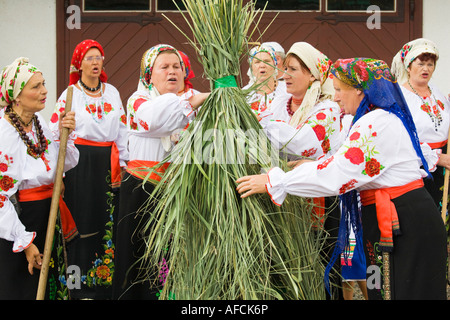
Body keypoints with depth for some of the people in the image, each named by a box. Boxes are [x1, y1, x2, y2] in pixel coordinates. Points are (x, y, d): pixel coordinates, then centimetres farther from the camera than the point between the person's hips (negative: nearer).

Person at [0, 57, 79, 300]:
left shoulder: (38, 121, 1)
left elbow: (66, 163, 9)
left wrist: (66, 134, -9)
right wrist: (25, 243, -19)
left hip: (48, 214, 7)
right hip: (20, 219, -7)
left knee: (50, 284, 21)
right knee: (24, 289, 8)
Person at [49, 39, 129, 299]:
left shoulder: (112, 92, 12)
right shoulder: (69, 95, 0)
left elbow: (122, 129, 15)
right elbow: (56, 133, -3)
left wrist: (122, 162, 9)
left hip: (109, 163, 4)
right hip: (81, 163, -4)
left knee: (109, 220, 3)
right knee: (84, 218, -3)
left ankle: (106, 279, 14)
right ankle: (84, 287, 6)